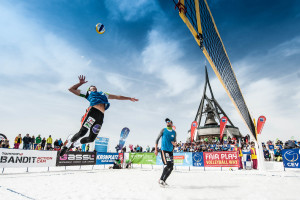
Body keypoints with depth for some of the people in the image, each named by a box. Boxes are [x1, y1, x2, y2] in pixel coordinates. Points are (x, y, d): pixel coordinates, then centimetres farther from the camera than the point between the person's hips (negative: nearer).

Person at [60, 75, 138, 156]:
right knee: (82, 132, -16)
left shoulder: (103, 94, 37)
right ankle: (68, 145, 9)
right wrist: (81, 83, 29)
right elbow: (71, 89, 29)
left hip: (101, 116, 3)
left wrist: (129, 98, 39)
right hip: (93, 110, -3)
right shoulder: (88, 93, 27)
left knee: (91, 138, -4)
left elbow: (118, 97, 40)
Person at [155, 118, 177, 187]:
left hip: (170, 151, 5)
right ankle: (161, 180, -2)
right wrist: (156, 149, -1)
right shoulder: (163, 130, 2)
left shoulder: (174, 132, 11)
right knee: (168, 165, -18)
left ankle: (163, 181, 19)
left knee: (171, 168, 3)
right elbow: (157, 139, 5)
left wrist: (175, 143, -5)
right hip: (164, 150, -5)